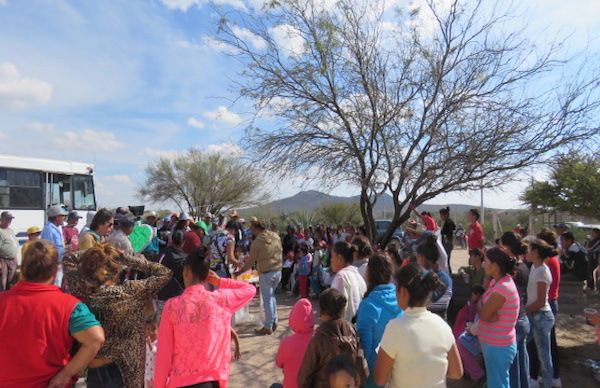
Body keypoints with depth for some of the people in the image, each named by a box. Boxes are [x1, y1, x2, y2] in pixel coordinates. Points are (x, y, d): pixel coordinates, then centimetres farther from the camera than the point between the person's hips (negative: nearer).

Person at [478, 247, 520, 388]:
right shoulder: (498, 281, 3)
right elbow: (486, 313, 6)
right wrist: (490, 315, -14)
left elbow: (484, 314, -21)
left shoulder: (502, 288, -26)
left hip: (498, 346, -9)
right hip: (494, 343, 9)